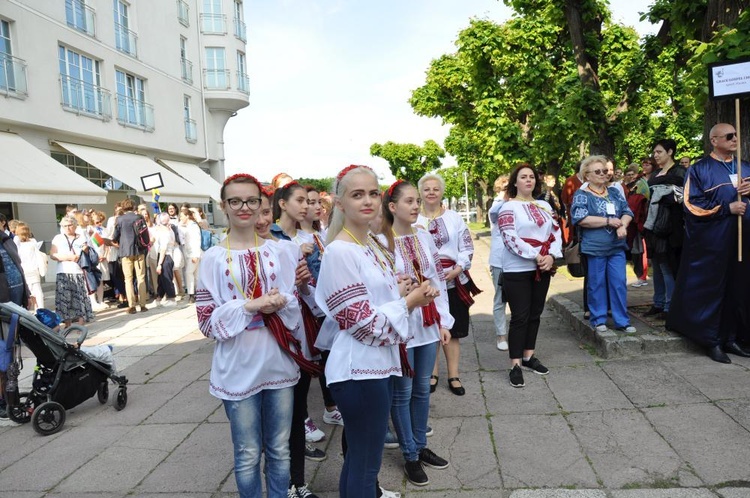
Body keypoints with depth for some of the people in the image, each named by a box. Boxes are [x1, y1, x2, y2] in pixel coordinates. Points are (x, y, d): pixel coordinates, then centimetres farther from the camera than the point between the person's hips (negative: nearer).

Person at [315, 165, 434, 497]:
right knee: (366, 464, 6)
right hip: (359, 369, -9)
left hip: (378, 363, 9)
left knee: (358, 457, 23)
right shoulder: (339, 251, -18)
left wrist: (399, 292, 0)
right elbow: (363, 321, -21)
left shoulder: (371, 247, 9)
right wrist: (408, 303, -11)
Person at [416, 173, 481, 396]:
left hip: (452, 281, 1)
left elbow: (467, 248, 2)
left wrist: (458, 269, -12)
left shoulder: (454, 217, 5)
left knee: (452, 329, 7)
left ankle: (453, 375, 18)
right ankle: (432, 373, 24)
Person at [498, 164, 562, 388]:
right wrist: (536, 256, -19)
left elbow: (556, 233, 8)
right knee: (520, 317, -4)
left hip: (543, 269, 6)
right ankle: (515, 365, 3)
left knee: (535, 315, 13)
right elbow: (510, 238, -17)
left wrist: (551, 256, -9)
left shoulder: (545, 206, 12)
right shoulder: (508, 207, -7)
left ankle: (529, 356, 26)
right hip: (517, 270, -6)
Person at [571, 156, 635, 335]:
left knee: (619, 283, 3)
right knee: (597, 284, 4)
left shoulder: (614, 191, 13)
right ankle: (598, 319, 16)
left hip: (617, 246, 4)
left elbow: (627, 211, 11)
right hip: (595, 247, -4)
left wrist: (623, 225, -12)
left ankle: (622, 321, 11)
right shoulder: (581, 195, -3)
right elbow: (580, 219, -16)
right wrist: (609, 221, -12)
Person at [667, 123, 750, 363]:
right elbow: (692, 205, -8)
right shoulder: (699, 169, -1)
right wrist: (727, 208, -14)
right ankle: (712, 341, 8)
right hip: (711, 242, -5)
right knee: (710, 289, -1)